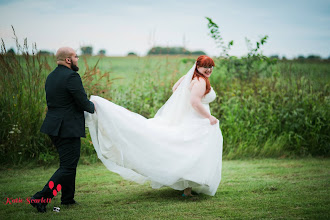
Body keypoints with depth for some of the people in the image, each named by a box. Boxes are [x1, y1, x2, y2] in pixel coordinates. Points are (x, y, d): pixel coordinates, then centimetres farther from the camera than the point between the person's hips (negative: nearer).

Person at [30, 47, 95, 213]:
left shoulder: (51, 77, 12)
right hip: (68, 129, -10)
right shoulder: (71, 76, -16)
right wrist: (92, 107, 6)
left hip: (54, 126, 10)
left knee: (68, 163, 21)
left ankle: (67, 198, 28)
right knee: (68, 167, -3)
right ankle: (41, 197, -7)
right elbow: (83, 103, -17)